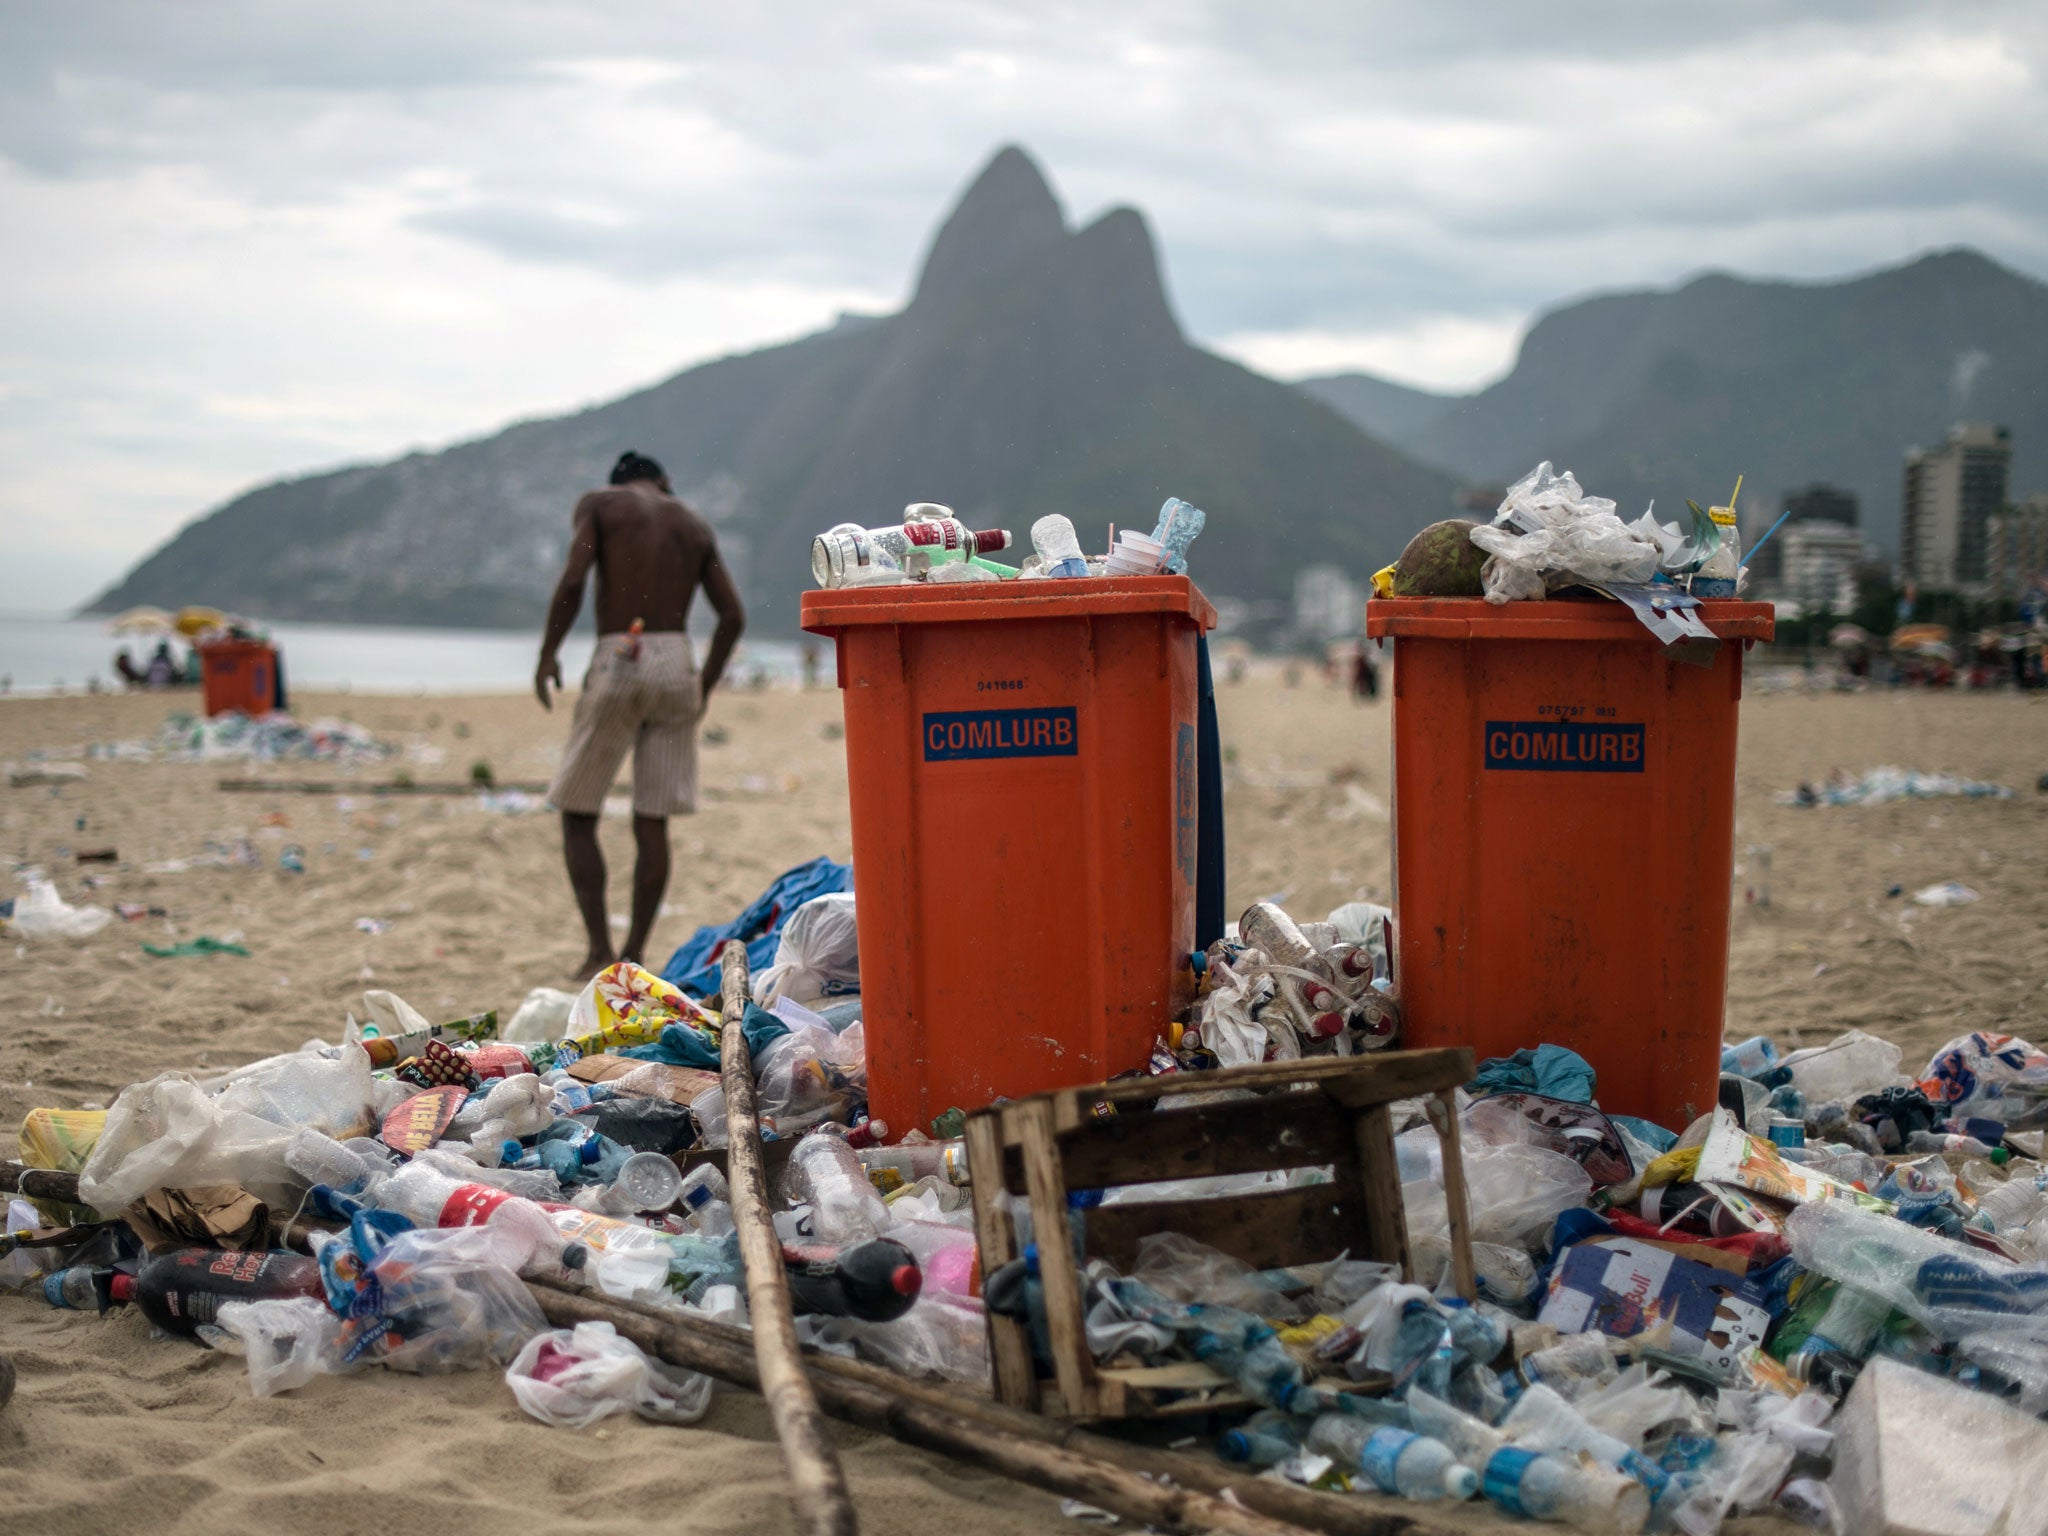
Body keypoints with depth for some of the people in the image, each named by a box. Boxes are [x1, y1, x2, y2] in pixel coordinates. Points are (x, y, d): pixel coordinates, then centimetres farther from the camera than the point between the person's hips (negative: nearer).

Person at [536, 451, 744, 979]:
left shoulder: (597, 504, 6)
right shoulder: (695, 525, 17)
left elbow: (572, 580, -10)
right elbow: (733, 615, 9)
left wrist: (547, 653, 1)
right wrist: (703, 686, 17)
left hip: (618, 663, -3)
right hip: (676, 666, 4)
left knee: (577, 814, 7)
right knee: (652, 823, 7)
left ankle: (600, 950, -2)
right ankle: (635, 953, 7)